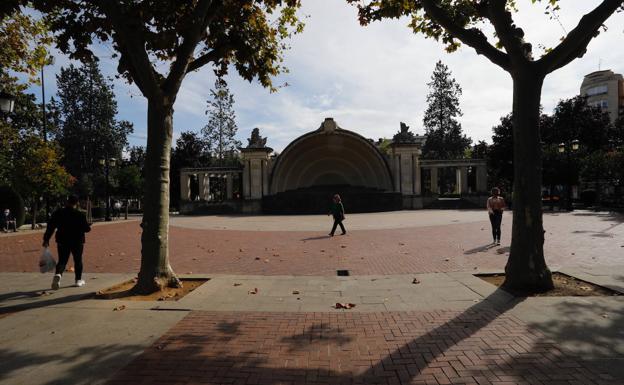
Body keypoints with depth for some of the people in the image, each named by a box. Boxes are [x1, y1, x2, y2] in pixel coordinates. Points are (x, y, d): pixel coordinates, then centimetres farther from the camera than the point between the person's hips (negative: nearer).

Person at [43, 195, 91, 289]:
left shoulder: (58, 213, 0)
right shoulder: (80, 215, -10)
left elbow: (50, 227, -1)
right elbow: (86, 228, -9)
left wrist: (46, 239, 4)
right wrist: (89, 227, 15)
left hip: (62, 241, 2)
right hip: (77, 242, -2)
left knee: (62, 261, 8)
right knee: (78, 260, 12)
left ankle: (58, 274, -21)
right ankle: (78, 280, 18)